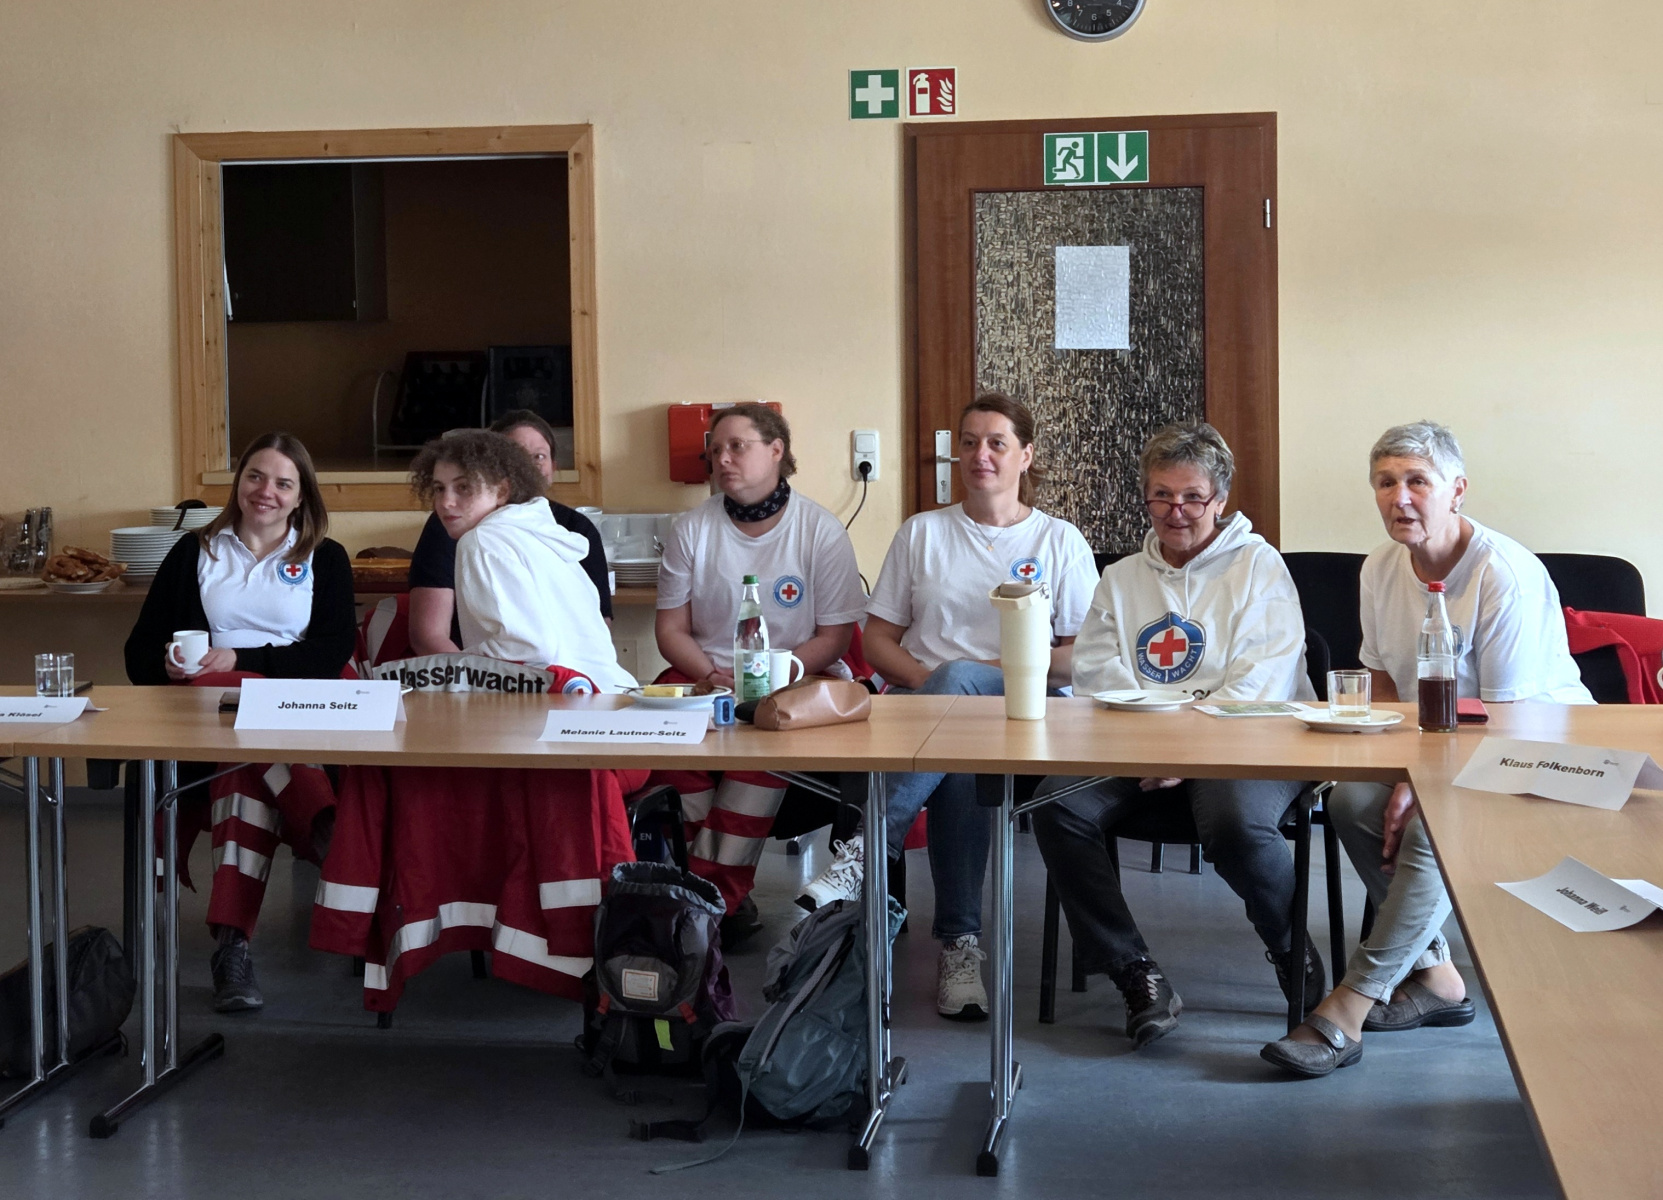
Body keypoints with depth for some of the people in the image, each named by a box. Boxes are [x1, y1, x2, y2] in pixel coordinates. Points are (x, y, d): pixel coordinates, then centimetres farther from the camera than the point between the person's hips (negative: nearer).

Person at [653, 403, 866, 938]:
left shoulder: (820, 530, 0)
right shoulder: (692, 528, 8)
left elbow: (834, 636, -2)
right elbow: (671, 629, 8)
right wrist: (713, 676, -12)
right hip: (706, 675, 3)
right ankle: (730, 894, -21)